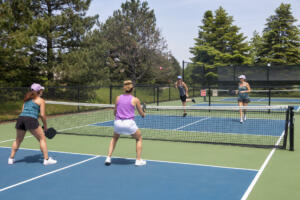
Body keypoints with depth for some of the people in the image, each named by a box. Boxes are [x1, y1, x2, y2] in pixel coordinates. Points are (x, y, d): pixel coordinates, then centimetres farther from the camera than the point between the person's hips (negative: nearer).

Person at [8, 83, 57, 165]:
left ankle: (11, 158, 29)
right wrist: (45, 126, 12)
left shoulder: (27, 99, 25)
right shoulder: (41, 100, 7)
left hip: (20, 118, 6)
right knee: (42, 139, 3)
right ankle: (46, 159, 1)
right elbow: (42, 115, 1)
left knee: (18, 140, 23)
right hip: (31, 119, -6)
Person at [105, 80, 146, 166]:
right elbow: (141, 114, 9)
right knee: (139, 139, 23)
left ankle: (108, 157, 21)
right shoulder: (135, 100, 0)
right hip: (129, 123, -3)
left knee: (115, 138, 32)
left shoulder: (118, 98, 8)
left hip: (117, 123, 3)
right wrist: (143, 114, 32)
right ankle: (138, 160, 16)